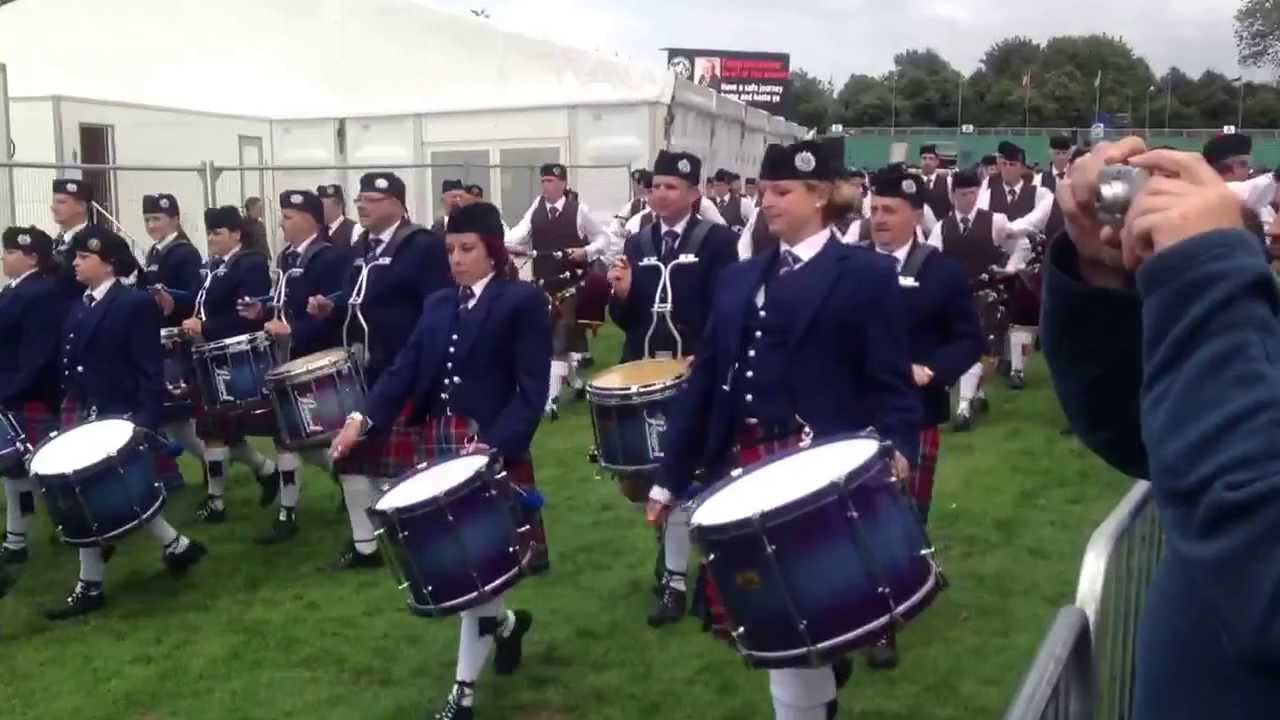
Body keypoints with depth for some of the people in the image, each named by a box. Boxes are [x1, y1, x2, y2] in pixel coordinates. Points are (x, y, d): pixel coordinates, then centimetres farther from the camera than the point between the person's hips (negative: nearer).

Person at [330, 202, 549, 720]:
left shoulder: (523, 302, -6)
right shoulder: (438, 305, 13)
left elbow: (531, 392, -13)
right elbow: (406, 371, 3)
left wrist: (494, 447, -25)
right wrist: (363, 419, -12)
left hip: (492, 452, -6)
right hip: (440, 447, 6)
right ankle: (506, 622, 42)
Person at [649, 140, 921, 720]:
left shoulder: (867, 274, 1)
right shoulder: (738, 279, 17)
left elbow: (890, 381, -6)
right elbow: (704, 382, 14)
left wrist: (896, 449, -25)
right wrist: (670, 475, 12)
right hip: (741, 470, 6)